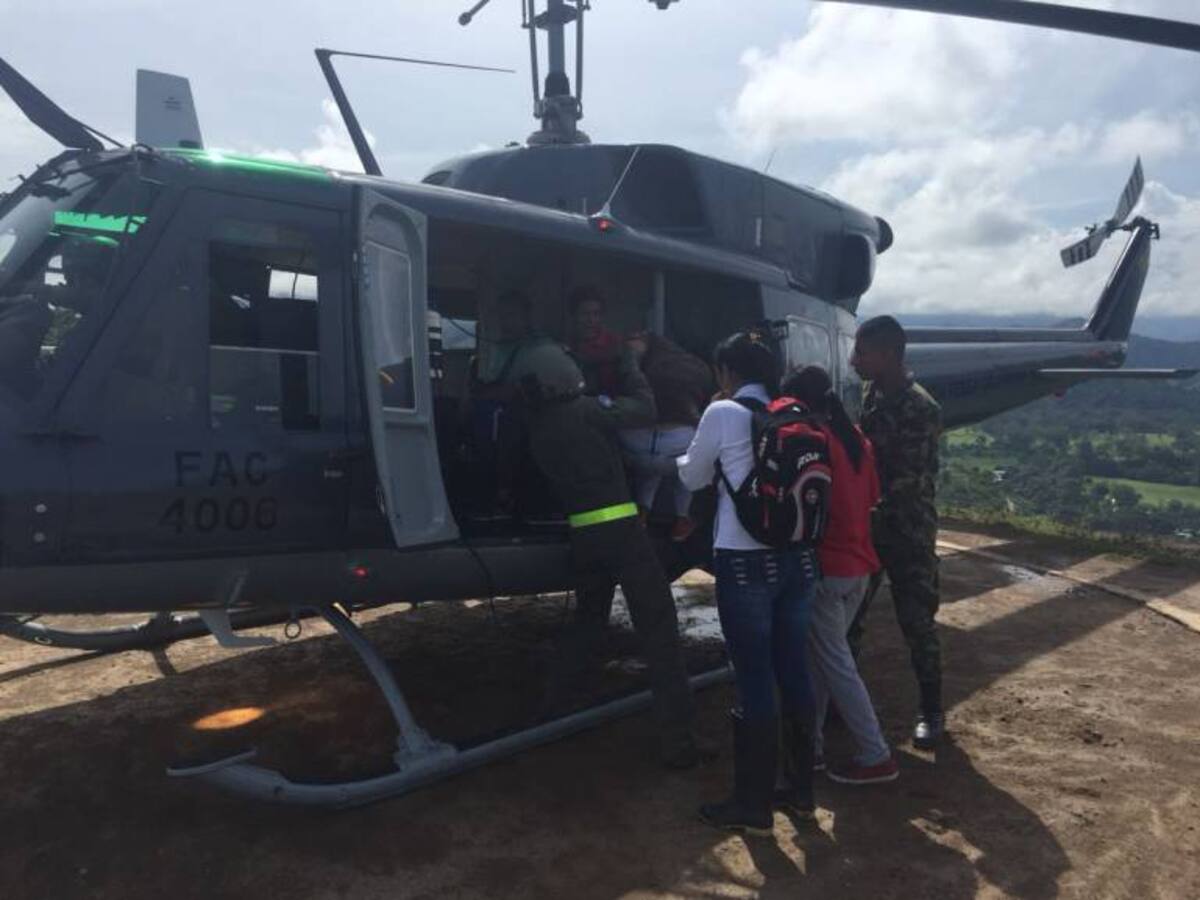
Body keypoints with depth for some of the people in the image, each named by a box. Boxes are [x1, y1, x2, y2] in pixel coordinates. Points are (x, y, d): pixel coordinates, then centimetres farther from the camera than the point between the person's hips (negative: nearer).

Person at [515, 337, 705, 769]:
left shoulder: (538, 428, 9)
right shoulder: (585, 410, -10)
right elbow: (643, 408, -2)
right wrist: (630, 363, 13)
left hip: (582, 533, 7)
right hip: (620, 528, -7)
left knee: (588, 618, 27)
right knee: (657, 627, -4)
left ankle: (554, 702, 34)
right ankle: (676, 736, -5)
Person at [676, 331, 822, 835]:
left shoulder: (723, 412, -7)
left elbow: (693, 477, 6)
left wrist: (687, 458, 28)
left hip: (745, 563, -6)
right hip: (797, 559, 6)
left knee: (754, 683, 2)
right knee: (793, 673, 14)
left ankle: (753, 806, 14)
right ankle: (800, 791, 28)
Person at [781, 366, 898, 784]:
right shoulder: (856, 438, 8)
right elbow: (871, 495, 13)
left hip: (825, 569, -8)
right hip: (859, 566, 8)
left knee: (834, 664, 2)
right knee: (819, 657, 16)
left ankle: (876, 757, 8)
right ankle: (810, 743, 24)